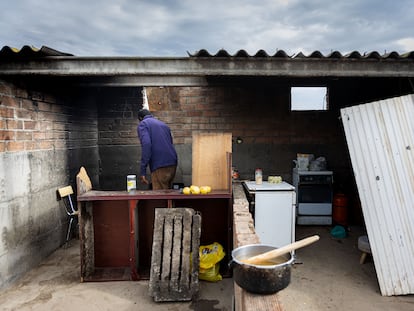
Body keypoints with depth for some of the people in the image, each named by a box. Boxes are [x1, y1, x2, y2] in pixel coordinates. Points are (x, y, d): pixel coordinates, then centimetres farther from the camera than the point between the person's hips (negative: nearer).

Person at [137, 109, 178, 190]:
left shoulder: (142, 124, 4)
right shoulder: (163, 124, 26)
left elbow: (146, 144, -13)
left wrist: (142, 171, -15)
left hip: (159, 166, -7)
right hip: (173, 164, 7)